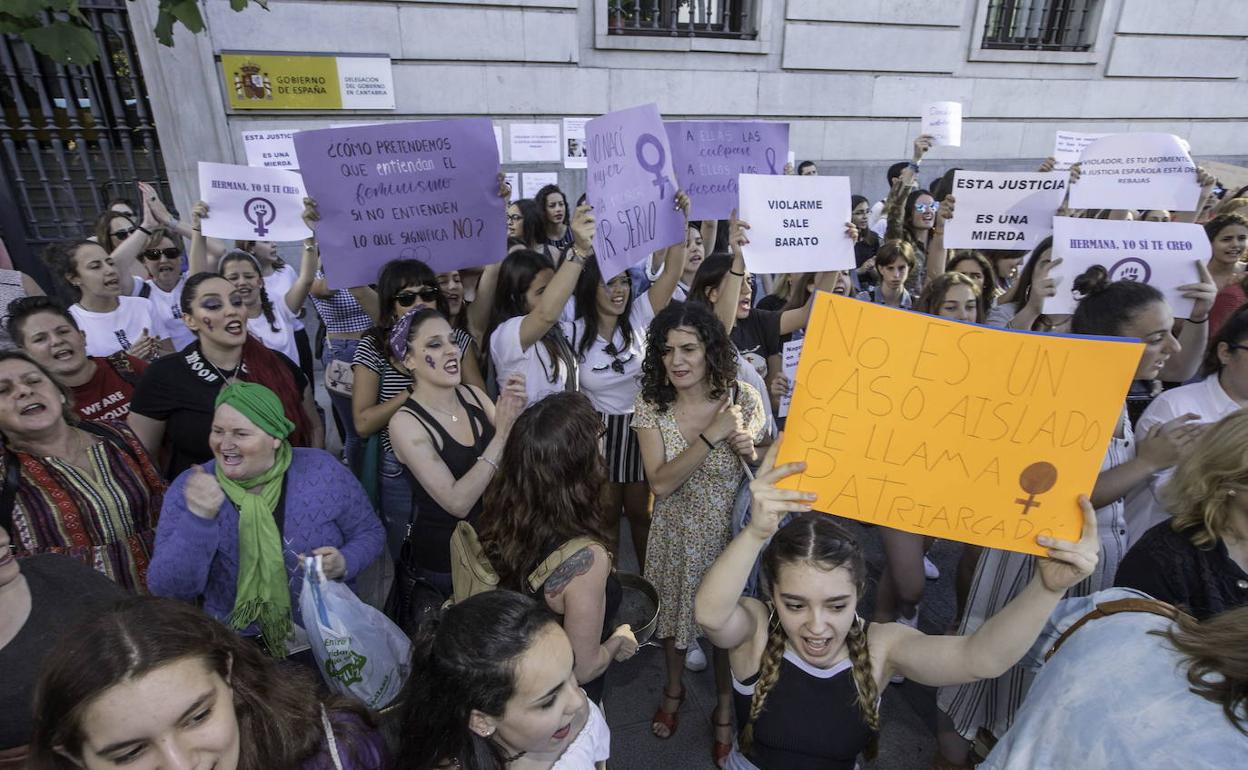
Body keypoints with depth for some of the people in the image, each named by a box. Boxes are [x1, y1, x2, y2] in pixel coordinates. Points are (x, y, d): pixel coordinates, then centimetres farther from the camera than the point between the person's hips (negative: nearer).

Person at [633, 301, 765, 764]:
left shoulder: (743, 399, -13)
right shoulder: (652, 405, -13)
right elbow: (660, 482, -21)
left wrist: (747, 450, -25)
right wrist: (712, 435, -28)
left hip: (729, 533, -1)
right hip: (676, 536, 1)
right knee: (672, 614, 21)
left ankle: (725, 707, 46)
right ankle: (674, 688, 53)